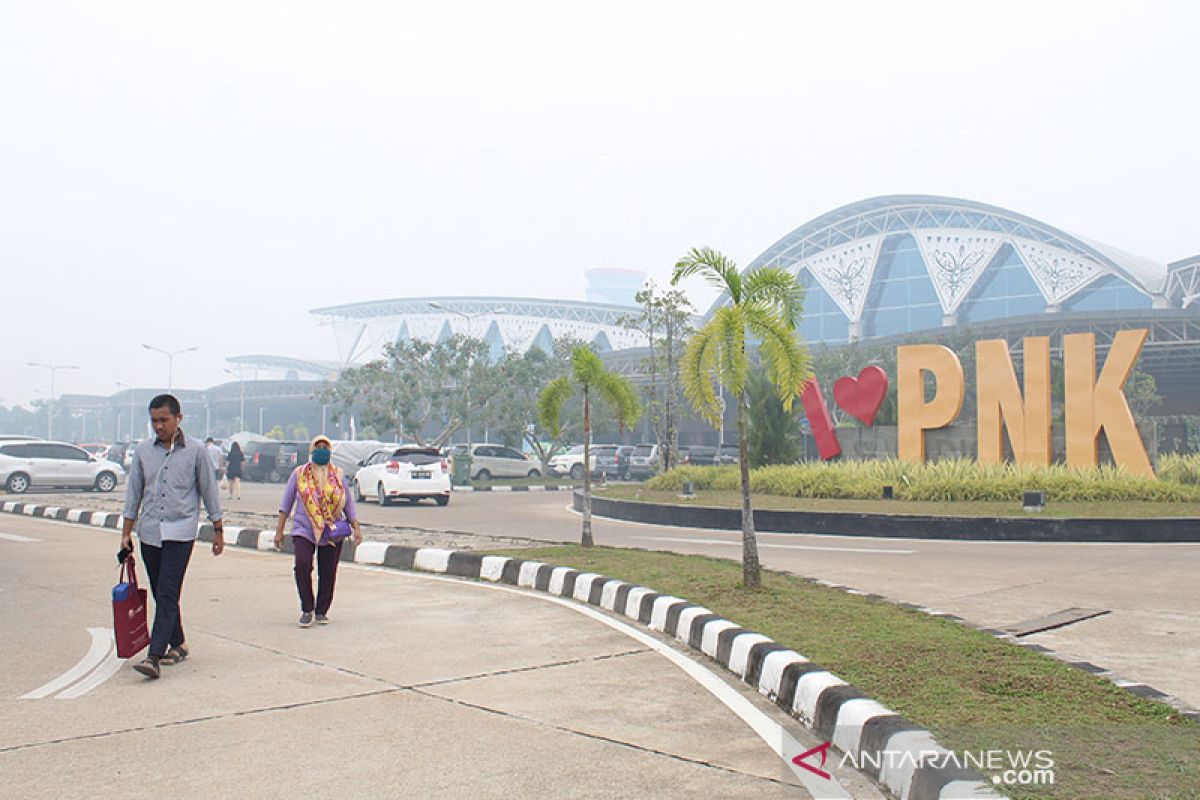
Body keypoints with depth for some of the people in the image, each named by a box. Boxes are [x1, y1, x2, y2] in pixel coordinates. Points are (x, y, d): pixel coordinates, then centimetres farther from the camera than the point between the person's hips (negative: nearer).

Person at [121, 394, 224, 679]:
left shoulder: (195, 450, -1)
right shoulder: (143, 450, 8)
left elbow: (209, 490, 5)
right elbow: (134, 493, 13)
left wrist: (218, 530, 6)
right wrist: (126, 533, 11)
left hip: (180, 532, -4)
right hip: (149, 531, 4)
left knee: (167, 593, -11)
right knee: (160, 593, 10)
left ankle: (155, 656, -14)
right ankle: (178, 644, 25)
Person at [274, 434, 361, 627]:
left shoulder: (338, 475, 9)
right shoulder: (299, 474, 6)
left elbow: (348, 502, 12)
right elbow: (286, 503, 9)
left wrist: (356, 528, 5)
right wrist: (279, 530, 5)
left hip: (332, 534, 1)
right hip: (304, 531, -1)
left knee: (328, 574, 1)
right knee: (302, 565, -19)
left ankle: (322, 611, 20)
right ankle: (307, 609, -3)